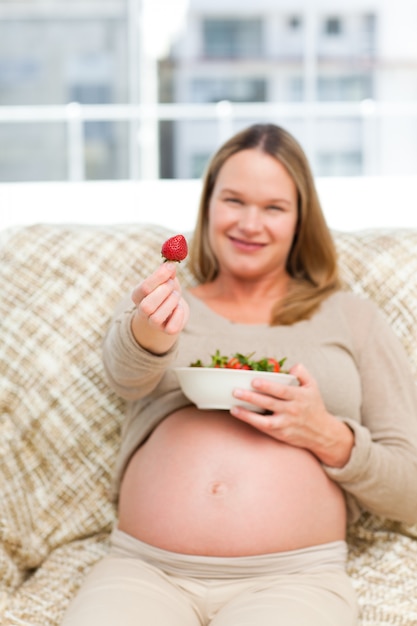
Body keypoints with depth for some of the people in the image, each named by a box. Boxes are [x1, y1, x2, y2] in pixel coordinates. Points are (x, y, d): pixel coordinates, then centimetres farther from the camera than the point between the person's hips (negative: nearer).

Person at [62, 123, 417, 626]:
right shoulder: (157, 305, 18)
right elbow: (125, 375, -7)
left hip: (292, 579, -1)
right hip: (144, 570, 1)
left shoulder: (351, 318, 15)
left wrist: (328, 437, -7)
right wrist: (148, 334, -30)